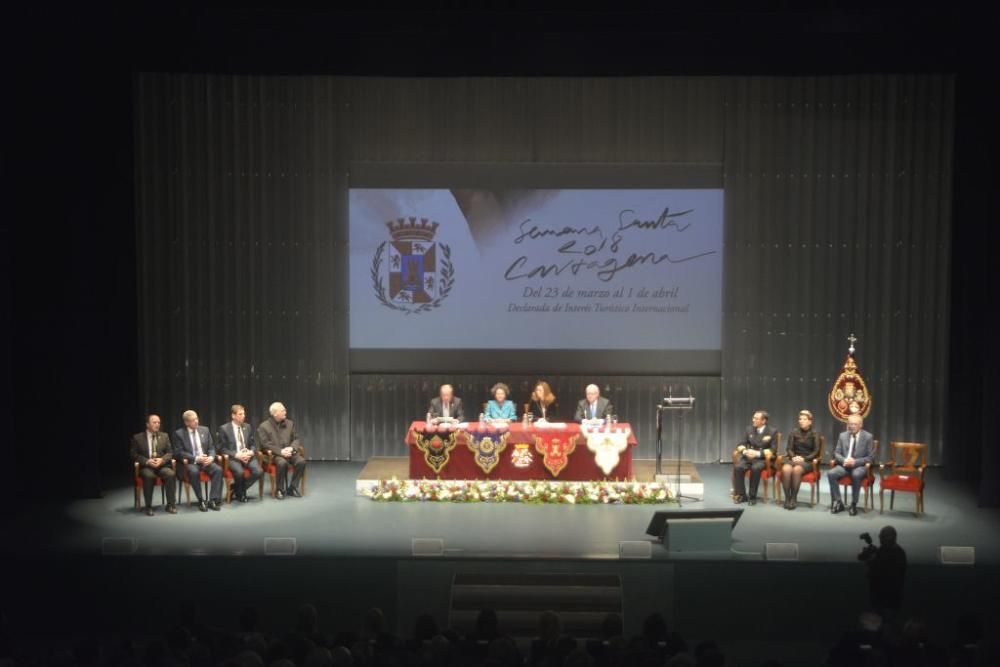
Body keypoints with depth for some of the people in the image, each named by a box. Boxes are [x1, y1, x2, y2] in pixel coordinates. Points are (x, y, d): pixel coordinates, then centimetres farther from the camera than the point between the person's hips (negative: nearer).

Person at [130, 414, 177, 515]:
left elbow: (170, 453, 10)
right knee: (149, 476, -37)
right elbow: (134, 455, 1)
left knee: (171, 474, -30)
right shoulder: (138, 437, 7)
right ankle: (148, 507, -27)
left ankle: (171, 505, -22)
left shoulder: (164, 436, 15)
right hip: (146, 466, -2)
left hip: (162, 465, 2)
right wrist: (147, 461, -15)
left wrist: (162, 460, -12)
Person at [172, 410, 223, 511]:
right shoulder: (179, 433, 1)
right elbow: (178, 452, -7)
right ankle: (201, 501, -24)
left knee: (218, 469, -26)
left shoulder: (205, 430, 12)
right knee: (193, 472, -37)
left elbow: (211, 447, 12)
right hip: (190, 462, -3)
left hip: (206, 460, 3)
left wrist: (211, 457, -11)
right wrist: (196, 458, -18)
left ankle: (213, 500, -25)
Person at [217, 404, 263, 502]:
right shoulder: (224, 429, -1)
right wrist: (237, 455, -17)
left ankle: (237, 489, -1)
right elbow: (222, 449, -4)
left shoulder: (247, 427, 13)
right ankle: (240, 494, -4)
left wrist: (250, 452, -8)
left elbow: (253, 444, 16)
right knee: (239, 472, -35)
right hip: (232, 457, -4)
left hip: (248, 456, 4)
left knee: (258, 472, -24)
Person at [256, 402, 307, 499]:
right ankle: (279, 490, -17)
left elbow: (296, 439, 11)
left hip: (289, 451, 4)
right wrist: (281, 451, -20)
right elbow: (265, 445, -9)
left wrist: (291, 448, -12)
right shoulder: (263, 427, -3)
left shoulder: (289, 423, 11)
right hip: (273, 454, -4)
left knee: (301, 461, -25)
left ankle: (292, 488, -9)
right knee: (282, 463, -36)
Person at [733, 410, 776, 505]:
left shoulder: (771, 432, -2)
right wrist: (745, 451, -14)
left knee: (755, 468, -36)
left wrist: (758, 453, -22)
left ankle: (752, 496, -21)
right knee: (738, 467, -27)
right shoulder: (749, 429, 10)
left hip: (762, 458, -4)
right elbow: (741, 445, 9)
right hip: (748, 456, 4)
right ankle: (741, 495, -14)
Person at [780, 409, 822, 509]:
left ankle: (794, 498, -26)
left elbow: (816, 451, 0)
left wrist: (804, 459, -14)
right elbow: (789, 448, 8)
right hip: (793, 458, 2)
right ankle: (787, 498, -25)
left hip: (807, 461, -2)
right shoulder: (794, 432, 13)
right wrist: (793, 457, -12)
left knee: (796, 469, -37)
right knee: (786, 469, -34)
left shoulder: (814, 434, 6)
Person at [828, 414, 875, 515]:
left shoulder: (868, 437, -2)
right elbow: (836, 453, 8)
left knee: (856, 475, -38)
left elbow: (871, 457, -5)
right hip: (845, 464, 3)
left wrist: (855, 462, -19)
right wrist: (844, 460, -15)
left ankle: (854, 504, -23)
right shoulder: (843, 435, 8)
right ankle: (838, 503, -15)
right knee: (831, 474, -26)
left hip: (860, 466, -3)